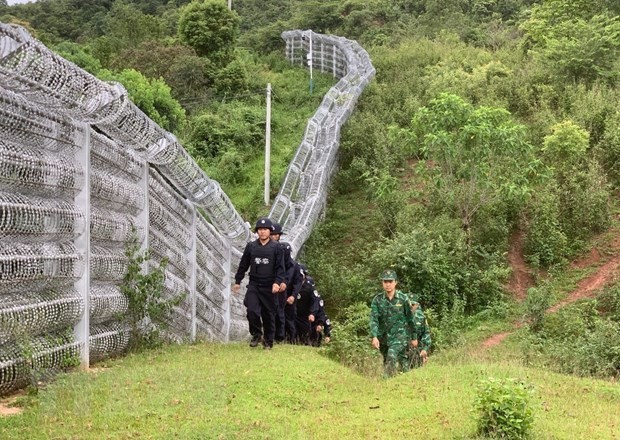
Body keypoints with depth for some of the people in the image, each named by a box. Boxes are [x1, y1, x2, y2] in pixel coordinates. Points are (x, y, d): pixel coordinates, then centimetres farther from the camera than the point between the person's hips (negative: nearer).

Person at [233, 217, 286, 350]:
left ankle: (268, 341, 19)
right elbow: (243, 265, 13)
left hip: (269, 287, -1)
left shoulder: (276, 247, -1)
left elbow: (280, 267, -4)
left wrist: (278, 282, -17)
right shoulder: (250, 246, 5)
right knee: (252, 311, -13)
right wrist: (237, 281, 13)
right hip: (253, 285, 1)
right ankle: (256, 334, 10)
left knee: (269, 314, 5)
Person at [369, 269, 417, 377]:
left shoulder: (403, 299, -4)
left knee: (392, 357, -24)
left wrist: (413, 337, 7)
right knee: (386, 361, 11)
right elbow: (373, 319, -8)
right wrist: (374, 337, -20)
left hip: (400, 335, -3)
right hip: (384, 337, 3)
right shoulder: (377, 300, -1)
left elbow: (410, 319, 3)